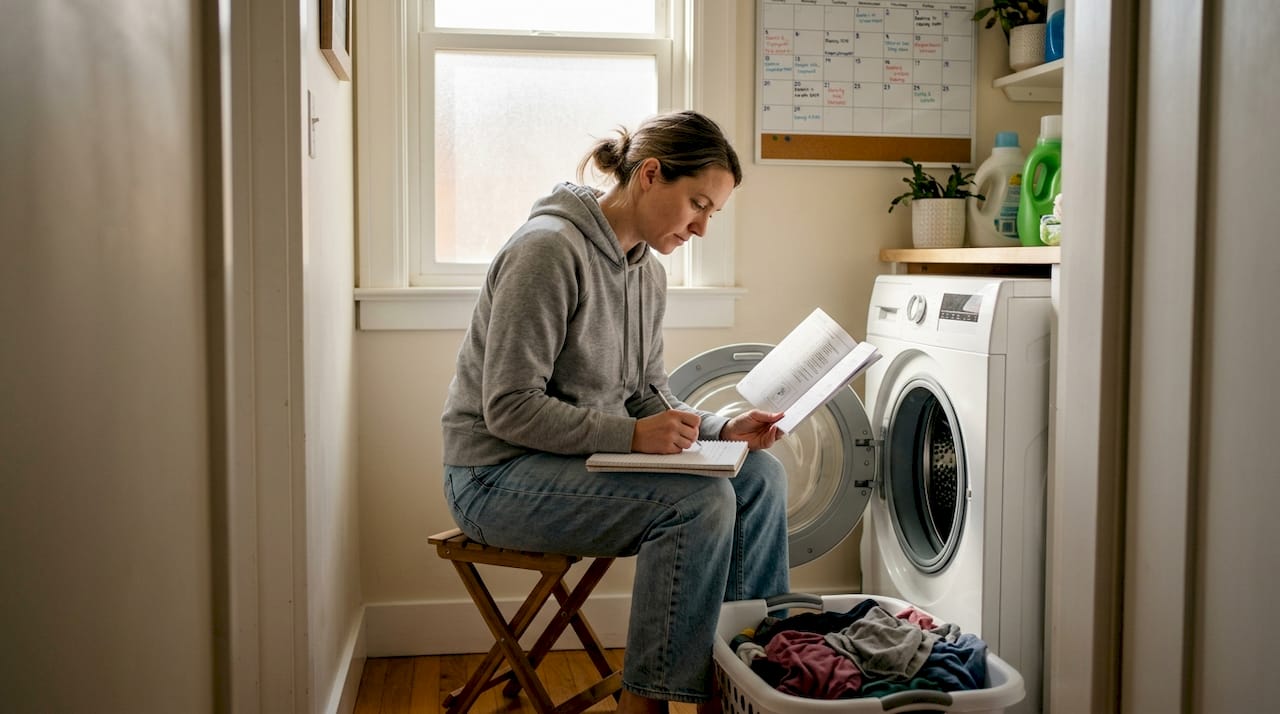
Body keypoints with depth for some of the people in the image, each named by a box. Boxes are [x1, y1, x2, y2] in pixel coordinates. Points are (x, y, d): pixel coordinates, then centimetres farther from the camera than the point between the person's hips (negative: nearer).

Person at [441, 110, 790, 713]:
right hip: (497, 476, -8)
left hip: (586, 458, 8)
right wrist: (631, 434, -29)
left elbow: (649, 395, 13)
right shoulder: (550, 249, -19)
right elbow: (509, 408, -22)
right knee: (700, 499, -26)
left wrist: (721, 429, -5)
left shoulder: (648, 272, 8)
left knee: (760, 474, -6)